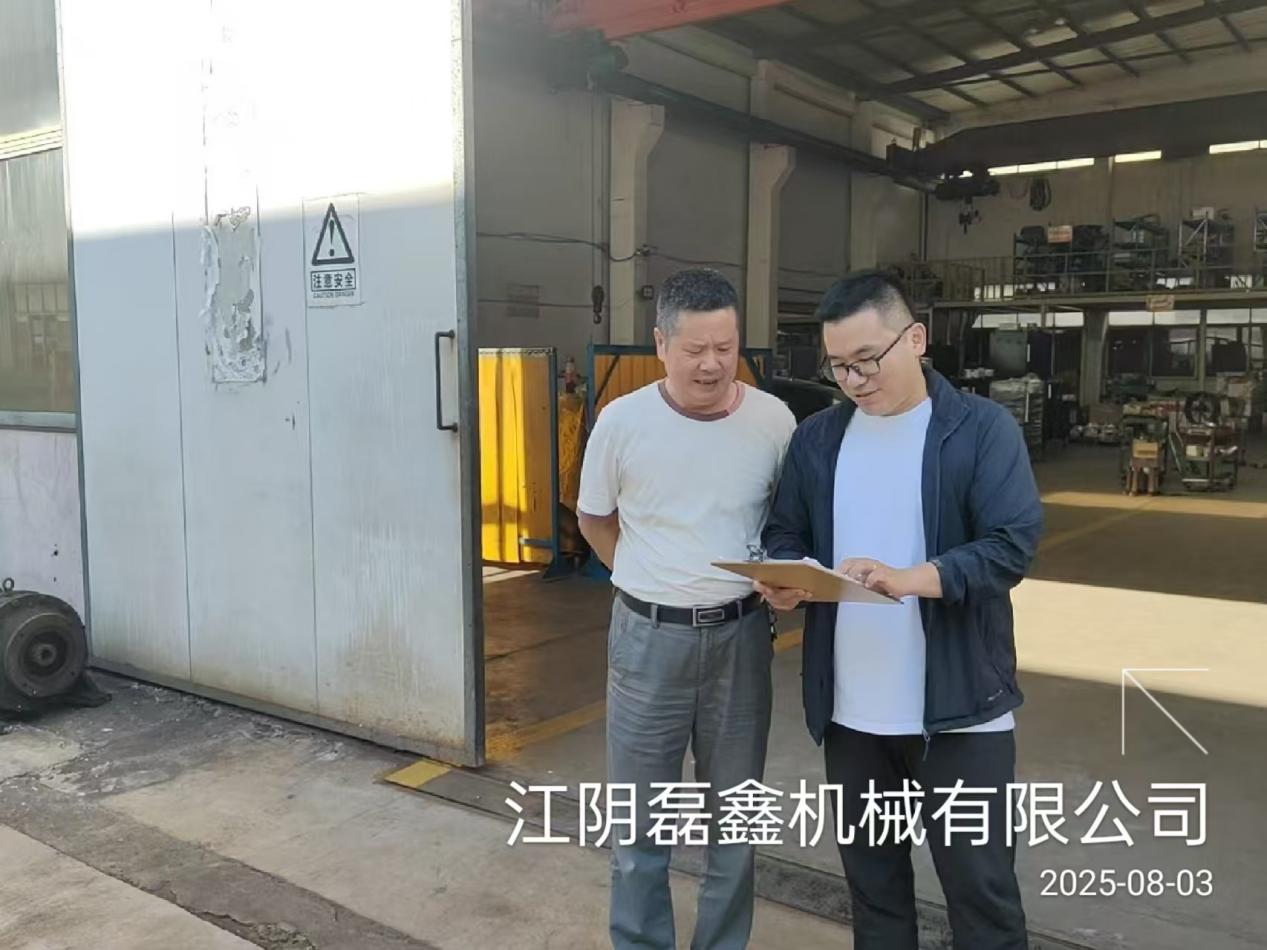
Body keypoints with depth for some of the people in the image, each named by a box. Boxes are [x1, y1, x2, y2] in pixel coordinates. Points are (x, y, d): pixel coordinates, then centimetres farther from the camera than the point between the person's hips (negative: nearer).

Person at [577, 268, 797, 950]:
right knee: (640, 813, 11)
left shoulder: (774, 420, -6)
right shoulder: (622, 421, -9)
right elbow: (594, 520, 6)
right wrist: (654, 586, 4)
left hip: (740, 635, 2)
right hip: (649, 637, -1)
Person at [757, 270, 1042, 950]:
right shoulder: (815, 438, 6)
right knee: (871, 879, 19)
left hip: (960, 705, -4)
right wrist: (783, 579, -12)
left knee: (980, 886, 8)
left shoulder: (984, 428, -7)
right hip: (850, 707, 4)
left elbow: (1013, 543, -14)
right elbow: (785, 533, 11)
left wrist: (910, 579, -28)